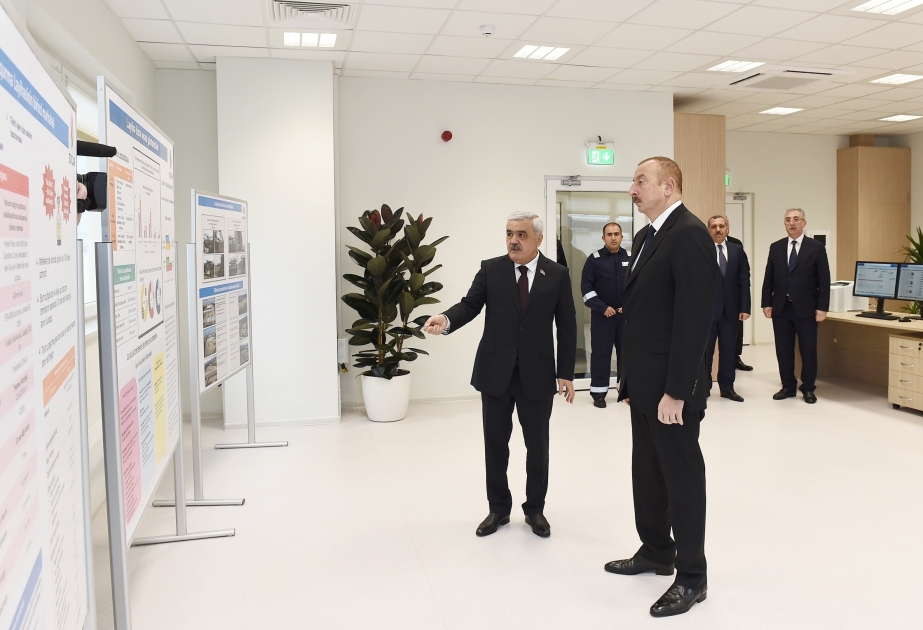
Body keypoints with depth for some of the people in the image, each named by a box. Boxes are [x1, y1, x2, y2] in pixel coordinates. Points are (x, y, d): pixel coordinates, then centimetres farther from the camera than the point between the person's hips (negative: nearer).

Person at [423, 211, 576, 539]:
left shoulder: (557, 274, 0)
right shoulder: (490, 269, 1)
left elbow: (567, 327, 2)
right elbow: (470, 304, -7)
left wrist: (566, 373, -1)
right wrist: (446, 319, -30)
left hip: (537, 374, 0)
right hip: (495, 371, 1)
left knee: (537, 446, 10)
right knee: (495, 444, 11)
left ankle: (535, 509, 28)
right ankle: (498, 508, 28)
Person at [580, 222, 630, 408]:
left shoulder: (630, 258, 5)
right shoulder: (594, 259, -2)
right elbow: (586, 287, -5)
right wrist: (602, 308, -11)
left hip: (626, 314, 2)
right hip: (602, 315, -2)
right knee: (600, 353, 1)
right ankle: (598, 393, 8)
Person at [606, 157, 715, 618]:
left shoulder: (689, 235, -16)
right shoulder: (647, 235, 13)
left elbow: (693, 318, -22)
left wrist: (676, 390, -22)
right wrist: (629, 376, 15)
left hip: (670, 387, -9)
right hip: (643, 381, 9)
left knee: (682, 476, 4)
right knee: (646, 471, 18)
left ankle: (691, 577, 19)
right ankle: (655, 552, 36)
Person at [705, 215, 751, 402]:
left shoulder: (737, 250, 8)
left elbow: (744, 280, 5)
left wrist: (745, 307, -2)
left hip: (730, 309, 3)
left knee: (729, 350, 9)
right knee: (704, 350, 5)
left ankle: (727, 387, 19)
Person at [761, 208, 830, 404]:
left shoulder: (816, 248, -1)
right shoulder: (776, 247, 8)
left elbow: (824, 281, -3)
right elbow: (768, 278, 8)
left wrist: (822, 307, -9)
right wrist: (766, 303, 1)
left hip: (806, 308, -3)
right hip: (780, 308, 3)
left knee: (808, 350, 4)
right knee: (783, 350, 7)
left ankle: (808, 389, 16)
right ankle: (788, 387, 19)